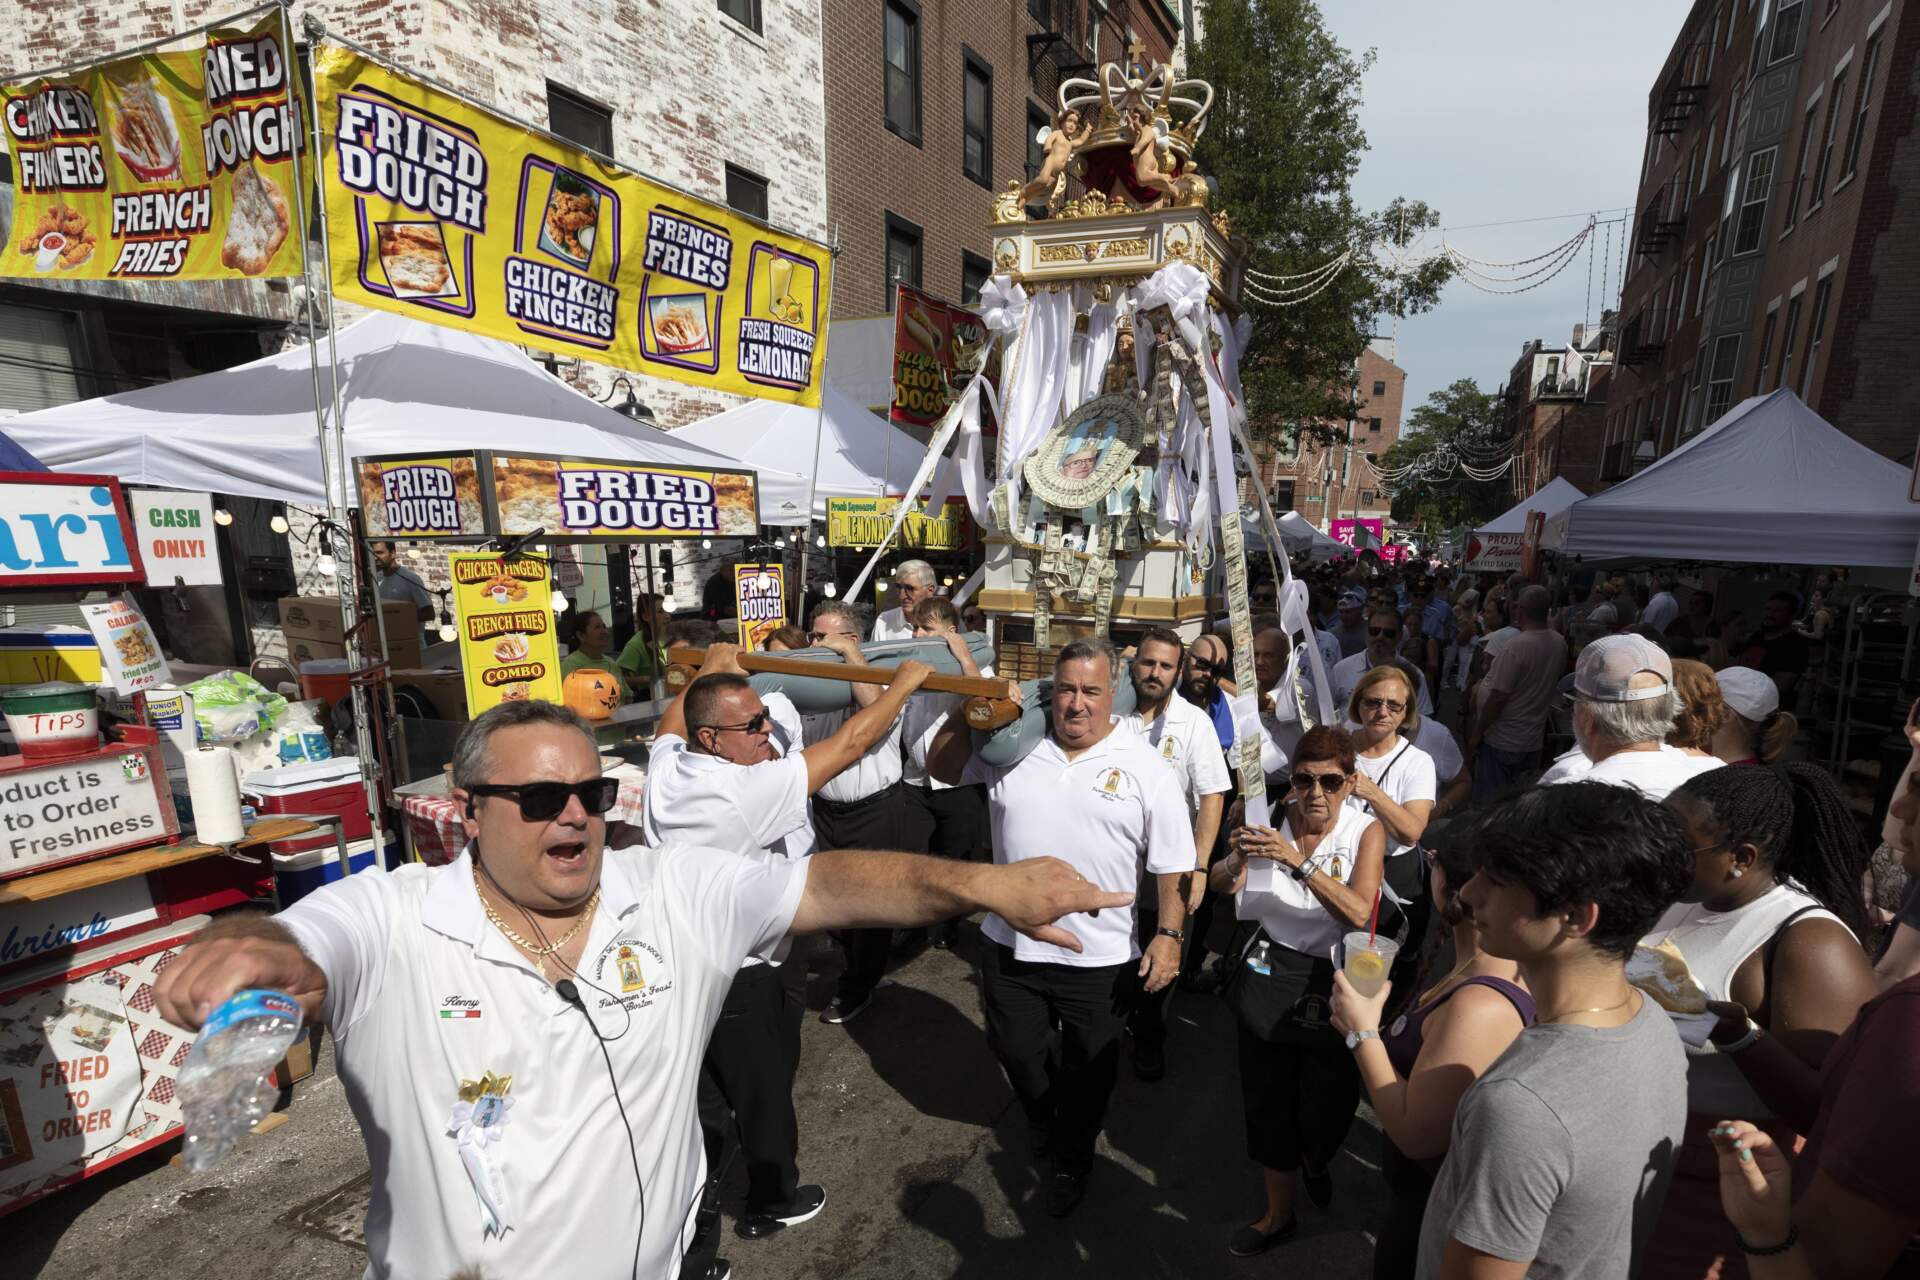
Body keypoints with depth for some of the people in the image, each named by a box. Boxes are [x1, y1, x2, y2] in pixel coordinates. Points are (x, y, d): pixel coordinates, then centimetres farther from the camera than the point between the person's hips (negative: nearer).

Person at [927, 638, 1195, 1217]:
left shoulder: (1146, 768, -9)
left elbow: (1172, 863, -5)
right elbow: (941, 767, 5)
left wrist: (1170, 933, -11)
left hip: (1100, 957, -2)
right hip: (1011, 945, 2)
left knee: (1088, 1070, 18)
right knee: (1017, 1050, 22)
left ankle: (1071, 1161, 47)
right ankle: (1042, 1125, 55)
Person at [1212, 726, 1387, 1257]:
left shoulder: (1366, 831, -10)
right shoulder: (1272, 816, -7)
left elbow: (1359, 912, -24)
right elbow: (1221, 886, -10)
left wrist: (1300, 861, -35)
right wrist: (1238, 859, -31)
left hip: (1328, 981, -1)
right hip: (1264, 974, 2)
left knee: (1328, 1104, 10)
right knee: (1268, 1098, 14)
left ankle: (1316, 1158, 48)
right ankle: (1279, 1213, 39)